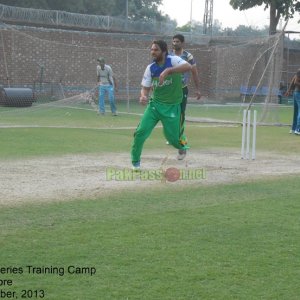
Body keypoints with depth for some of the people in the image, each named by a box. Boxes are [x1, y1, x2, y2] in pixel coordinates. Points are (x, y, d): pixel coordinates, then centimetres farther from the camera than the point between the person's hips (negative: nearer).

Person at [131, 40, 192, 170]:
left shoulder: (173, 60, -13)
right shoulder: (150, 68, -1)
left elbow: (188, 67, -32)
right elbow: (145, 87, 2)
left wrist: (168, 71, -42)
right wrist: (143, 96, -22)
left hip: (172, 107, -3)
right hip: (155, 104, 3)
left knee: (173, 138, 2)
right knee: (141, 131, -12)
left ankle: (182, 145, 39)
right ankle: (135, 162, 5)